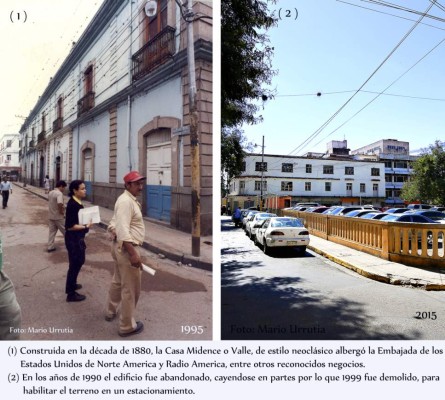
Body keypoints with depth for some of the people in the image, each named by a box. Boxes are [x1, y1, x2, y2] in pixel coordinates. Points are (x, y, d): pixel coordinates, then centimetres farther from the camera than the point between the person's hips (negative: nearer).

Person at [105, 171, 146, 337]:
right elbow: (123, 230, -28)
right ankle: (127, 326, 14)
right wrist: (133, 253, -30)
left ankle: (111, 312, 45)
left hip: (120, 246, 11)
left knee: (118, 281, 26)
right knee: (131, 288, 1)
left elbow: (113, 224, 19)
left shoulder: (129, 200, 14)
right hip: (126, 248, -11)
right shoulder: (126, 201, -20)